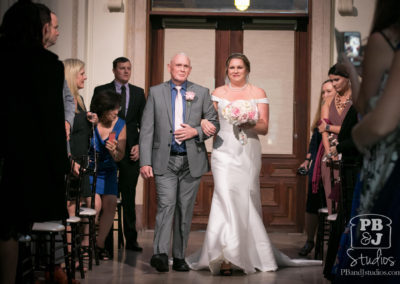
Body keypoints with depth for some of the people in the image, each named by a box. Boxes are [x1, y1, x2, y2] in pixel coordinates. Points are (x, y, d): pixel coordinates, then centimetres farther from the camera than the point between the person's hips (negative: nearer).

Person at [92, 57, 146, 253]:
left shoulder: (138, 93, 13)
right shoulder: (101, 91, 4)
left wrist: (139, 145, -1)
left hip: (131, 151, 2)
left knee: (129, 197, 6)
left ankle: (131, 239, 12)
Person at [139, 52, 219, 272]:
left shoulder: (201, 93, 8)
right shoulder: (156, 92, 5)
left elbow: (214, 123, 11)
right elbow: (147, 129, 2)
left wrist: (196, 132, -9)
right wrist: (145, 161, -6)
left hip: (192, 161, 2)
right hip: (165, 161, -2)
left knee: (185, 209, 5)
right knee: (166, 205, -15)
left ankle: (179, 257, 13)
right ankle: (160, 254, -19)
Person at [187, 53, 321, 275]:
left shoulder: (258, 93, 8)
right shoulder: (218, 93, 11)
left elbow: (265, 127, 3)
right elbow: (210, 120, 13)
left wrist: (251, 124, -16)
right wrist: (205, 124, -9)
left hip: (249, 154, 1)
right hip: (224, 152, -1)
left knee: (246, 200, 1)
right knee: (226, 197, -14)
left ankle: (249, 254, 15)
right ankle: (226, 257, -16)